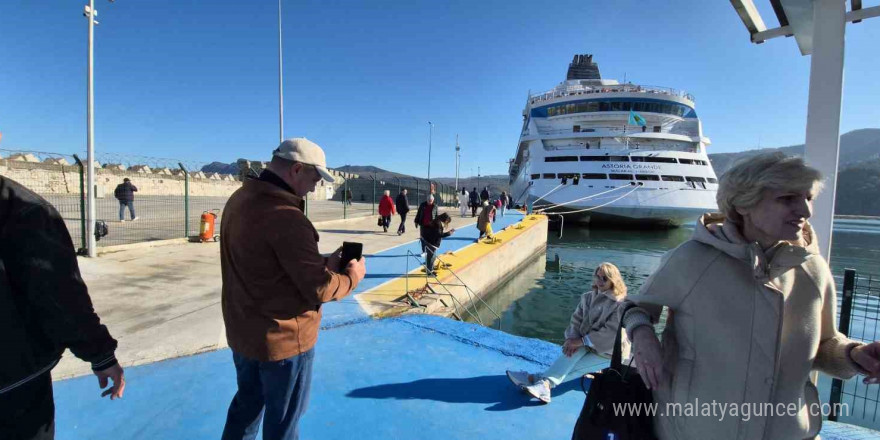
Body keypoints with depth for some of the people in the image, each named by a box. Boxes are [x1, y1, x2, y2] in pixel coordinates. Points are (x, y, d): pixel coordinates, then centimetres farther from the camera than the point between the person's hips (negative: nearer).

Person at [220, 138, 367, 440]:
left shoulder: (239, 199, 0)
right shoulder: (284, 216, -29)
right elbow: (318, 289, -25)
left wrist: (324, 263, 1)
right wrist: (351, 277, -7)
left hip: (242, 331, 8)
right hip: (283, 338, -8)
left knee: (248, 402, 29)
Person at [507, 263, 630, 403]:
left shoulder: (621, 304, -13)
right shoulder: (588, 297, 5)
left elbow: (611, 332, -21)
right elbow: (576, 320, 0)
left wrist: (582, 341, -25)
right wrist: (573, 339, -21)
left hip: (611, 351, -4)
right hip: (589, 346, 4)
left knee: (574, 367, -28)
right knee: (574, 350, -31)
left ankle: (536, 379, -41)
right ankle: (545, 384, -44)